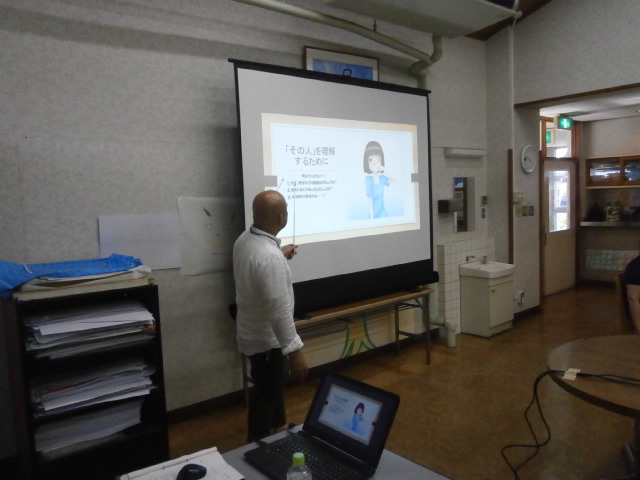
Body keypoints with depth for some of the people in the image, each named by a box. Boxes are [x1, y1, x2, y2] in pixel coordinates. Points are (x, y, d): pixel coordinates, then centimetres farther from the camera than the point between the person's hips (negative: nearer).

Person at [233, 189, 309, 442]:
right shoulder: (269, 256, -33)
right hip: (267, 340, -10)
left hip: (253, 332, 10)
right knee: (265, 396, 10)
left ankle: (278, 428, 51)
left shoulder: (245, 238, -2)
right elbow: (279, 310, -32)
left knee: (273, 387, 29)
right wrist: (294, 351, -26)